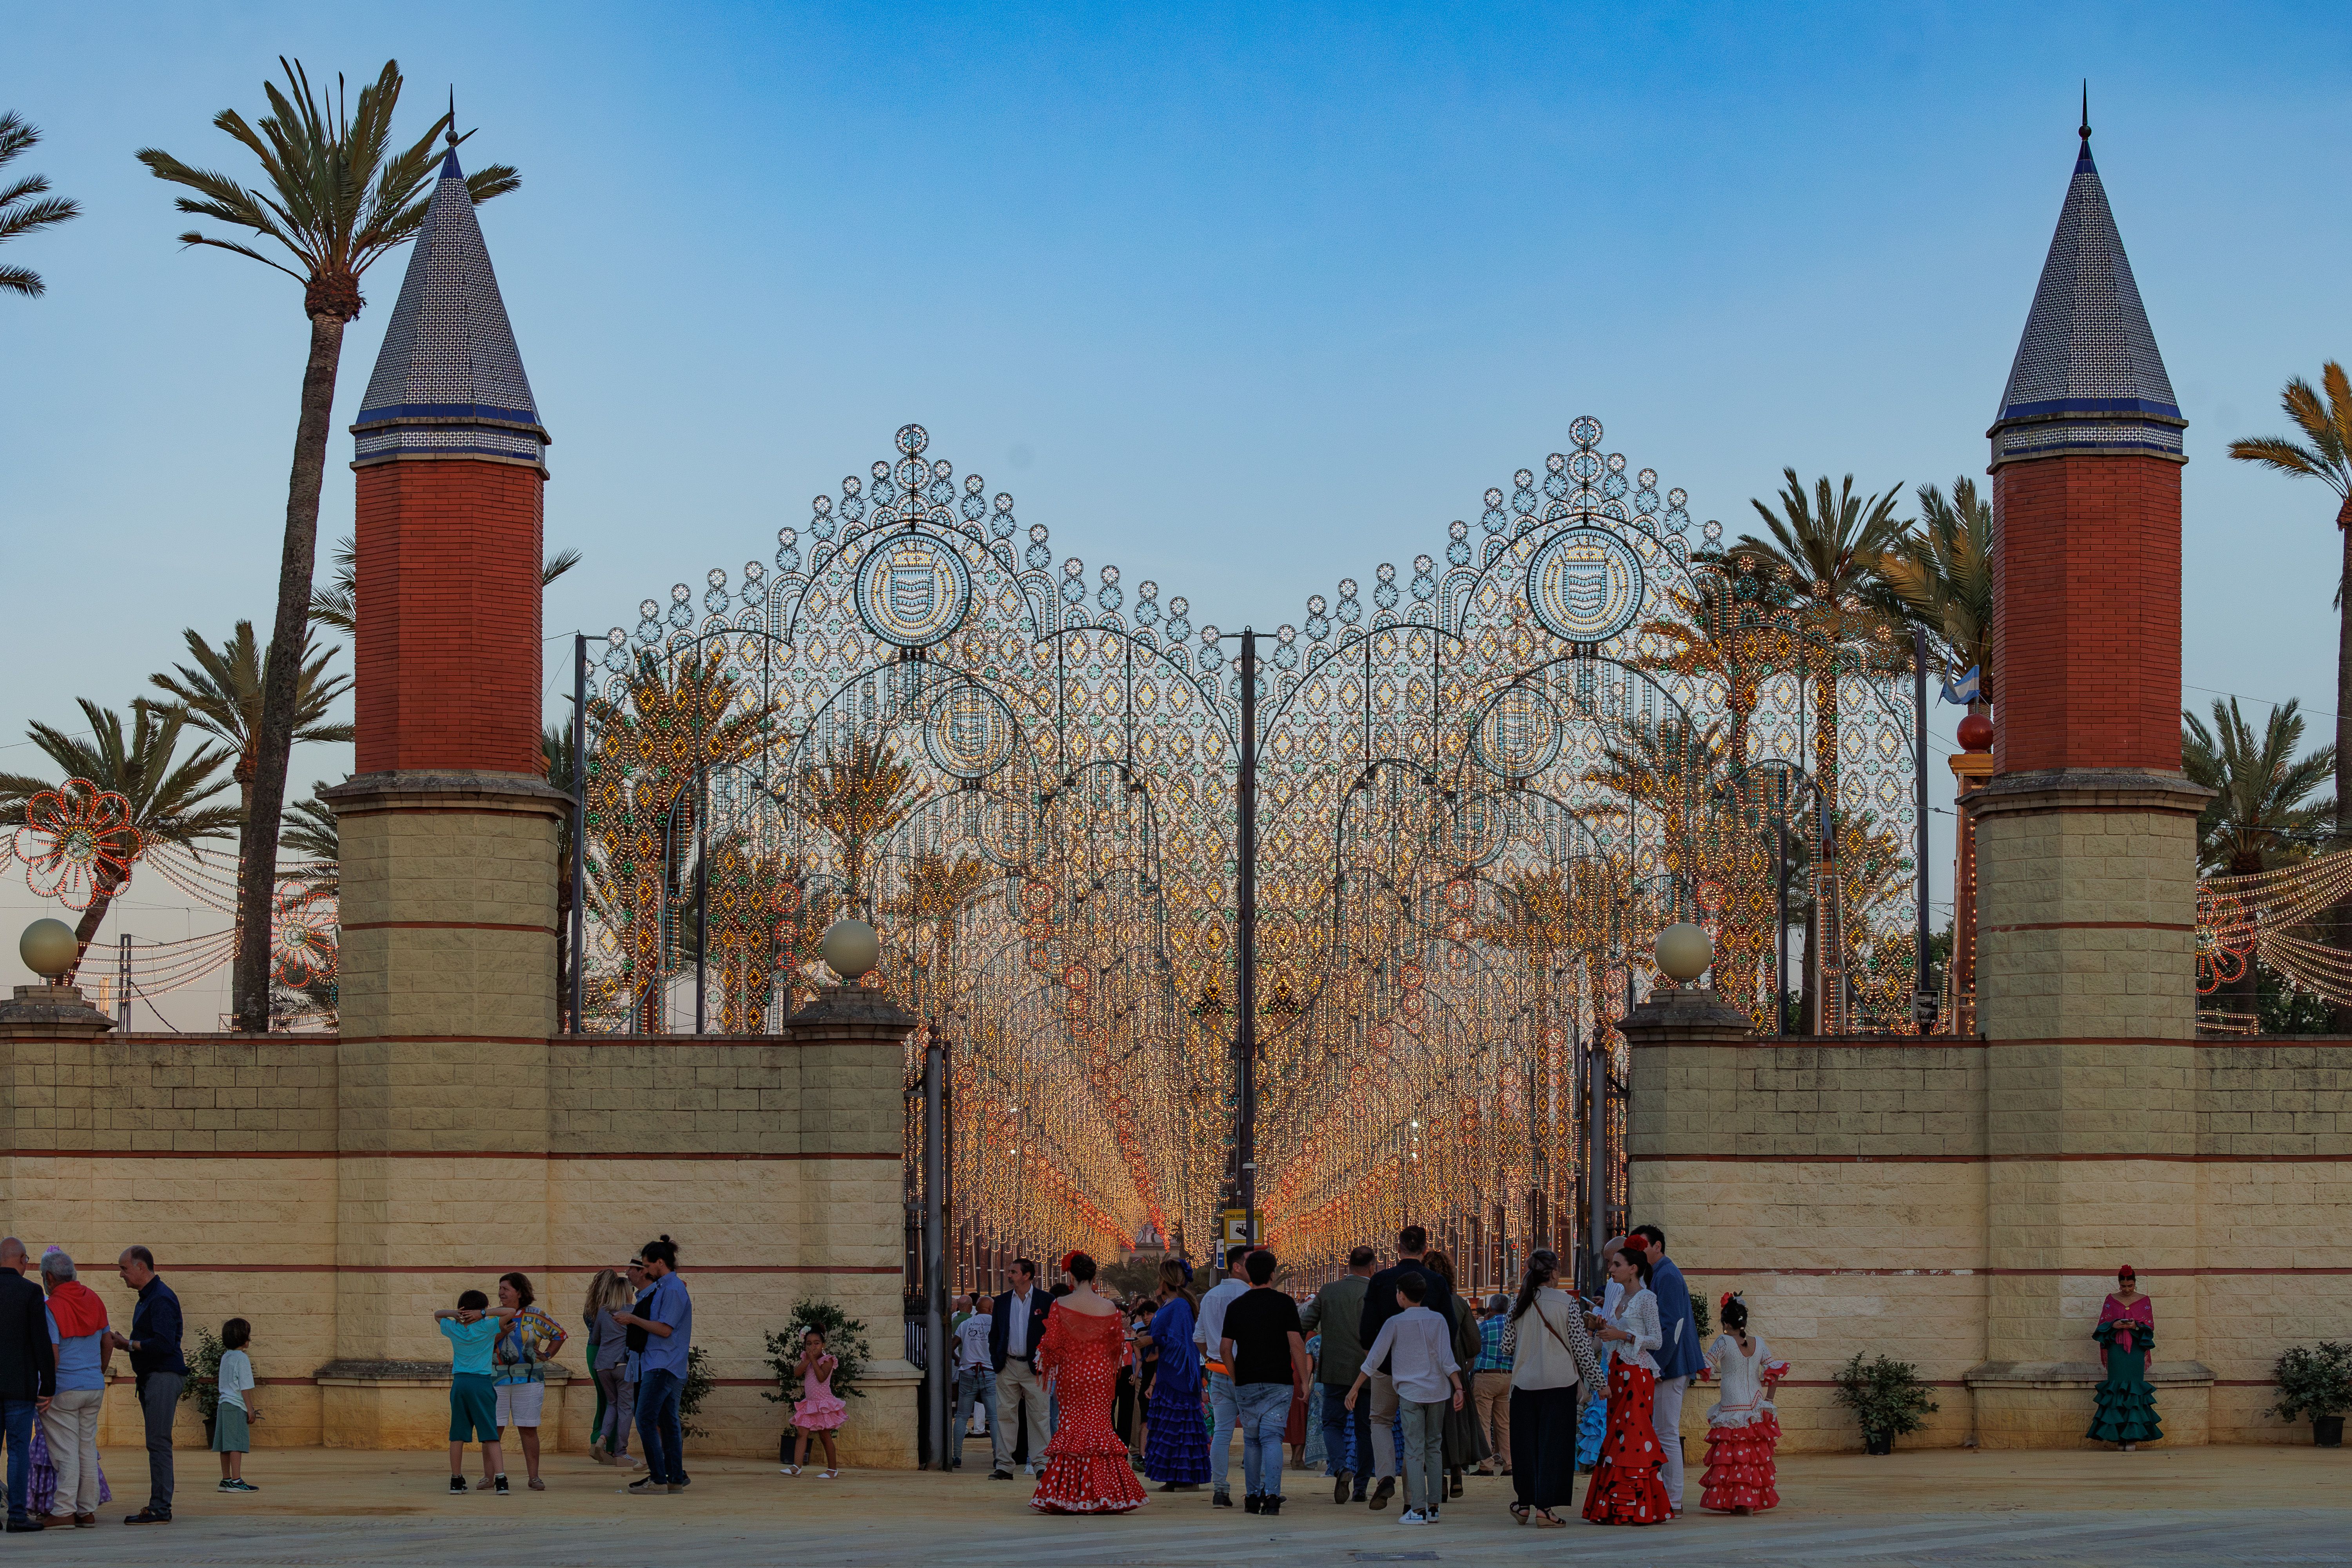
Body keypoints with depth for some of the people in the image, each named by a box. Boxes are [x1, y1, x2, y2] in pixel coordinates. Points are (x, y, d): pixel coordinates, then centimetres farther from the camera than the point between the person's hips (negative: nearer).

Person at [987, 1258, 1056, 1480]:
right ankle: (1004, 1466, 5)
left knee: (1039, 1416, -2)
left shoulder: (1046, 1301, 0)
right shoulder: (1002, 1301, 10)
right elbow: (994, 1334, 15)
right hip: (1007, 1366, 3)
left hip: (1033, 1367, -3)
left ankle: (1041, 1464, 3)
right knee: (1005, 1415, 2)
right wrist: (996, 1362, 3)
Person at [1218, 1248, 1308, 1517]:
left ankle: (1252, 1496, 15)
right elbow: (1297, 1345, -9)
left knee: (1251, 1440, 14)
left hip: (1245, 1384, 2)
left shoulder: (1235, 1306, 5)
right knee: (1272, 1438, -6)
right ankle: (1271, 1495, -19)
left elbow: (1225, 1348, 4)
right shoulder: (1284, 1303, -4)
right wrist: (1303, 1380, -2)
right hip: (1278, 1382, -2)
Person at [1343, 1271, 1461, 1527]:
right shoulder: (1438, 1321, 4)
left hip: (1410, 1393, -4)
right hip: (1437, 1391, 4)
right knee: (1434, 1448, 11)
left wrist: (1355, 1388, 4)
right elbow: (1447, 1359, -3)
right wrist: (1459, 1388, -3)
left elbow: (1374, 1358, -2)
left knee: (1414, 1451, -4)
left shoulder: (1395, 1323, -4)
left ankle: (1418, 1509, -10)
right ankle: (1433, 1507, 10)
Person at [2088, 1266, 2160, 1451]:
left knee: (2133, 1389, -7)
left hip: (2136, 1350, -1)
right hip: (2116, 1350, 1)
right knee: (2117, 1387, -6)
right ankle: (2119, 1433, -2)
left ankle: (2132, 1436, -7)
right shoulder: (2111, 1300, 10)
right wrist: (2113, 1325, -11)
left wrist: (2136, 1326, -13)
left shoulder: (2144, 1301, 7)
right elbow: (2103, 1324, 9)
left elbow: (2150, 1326, 5)